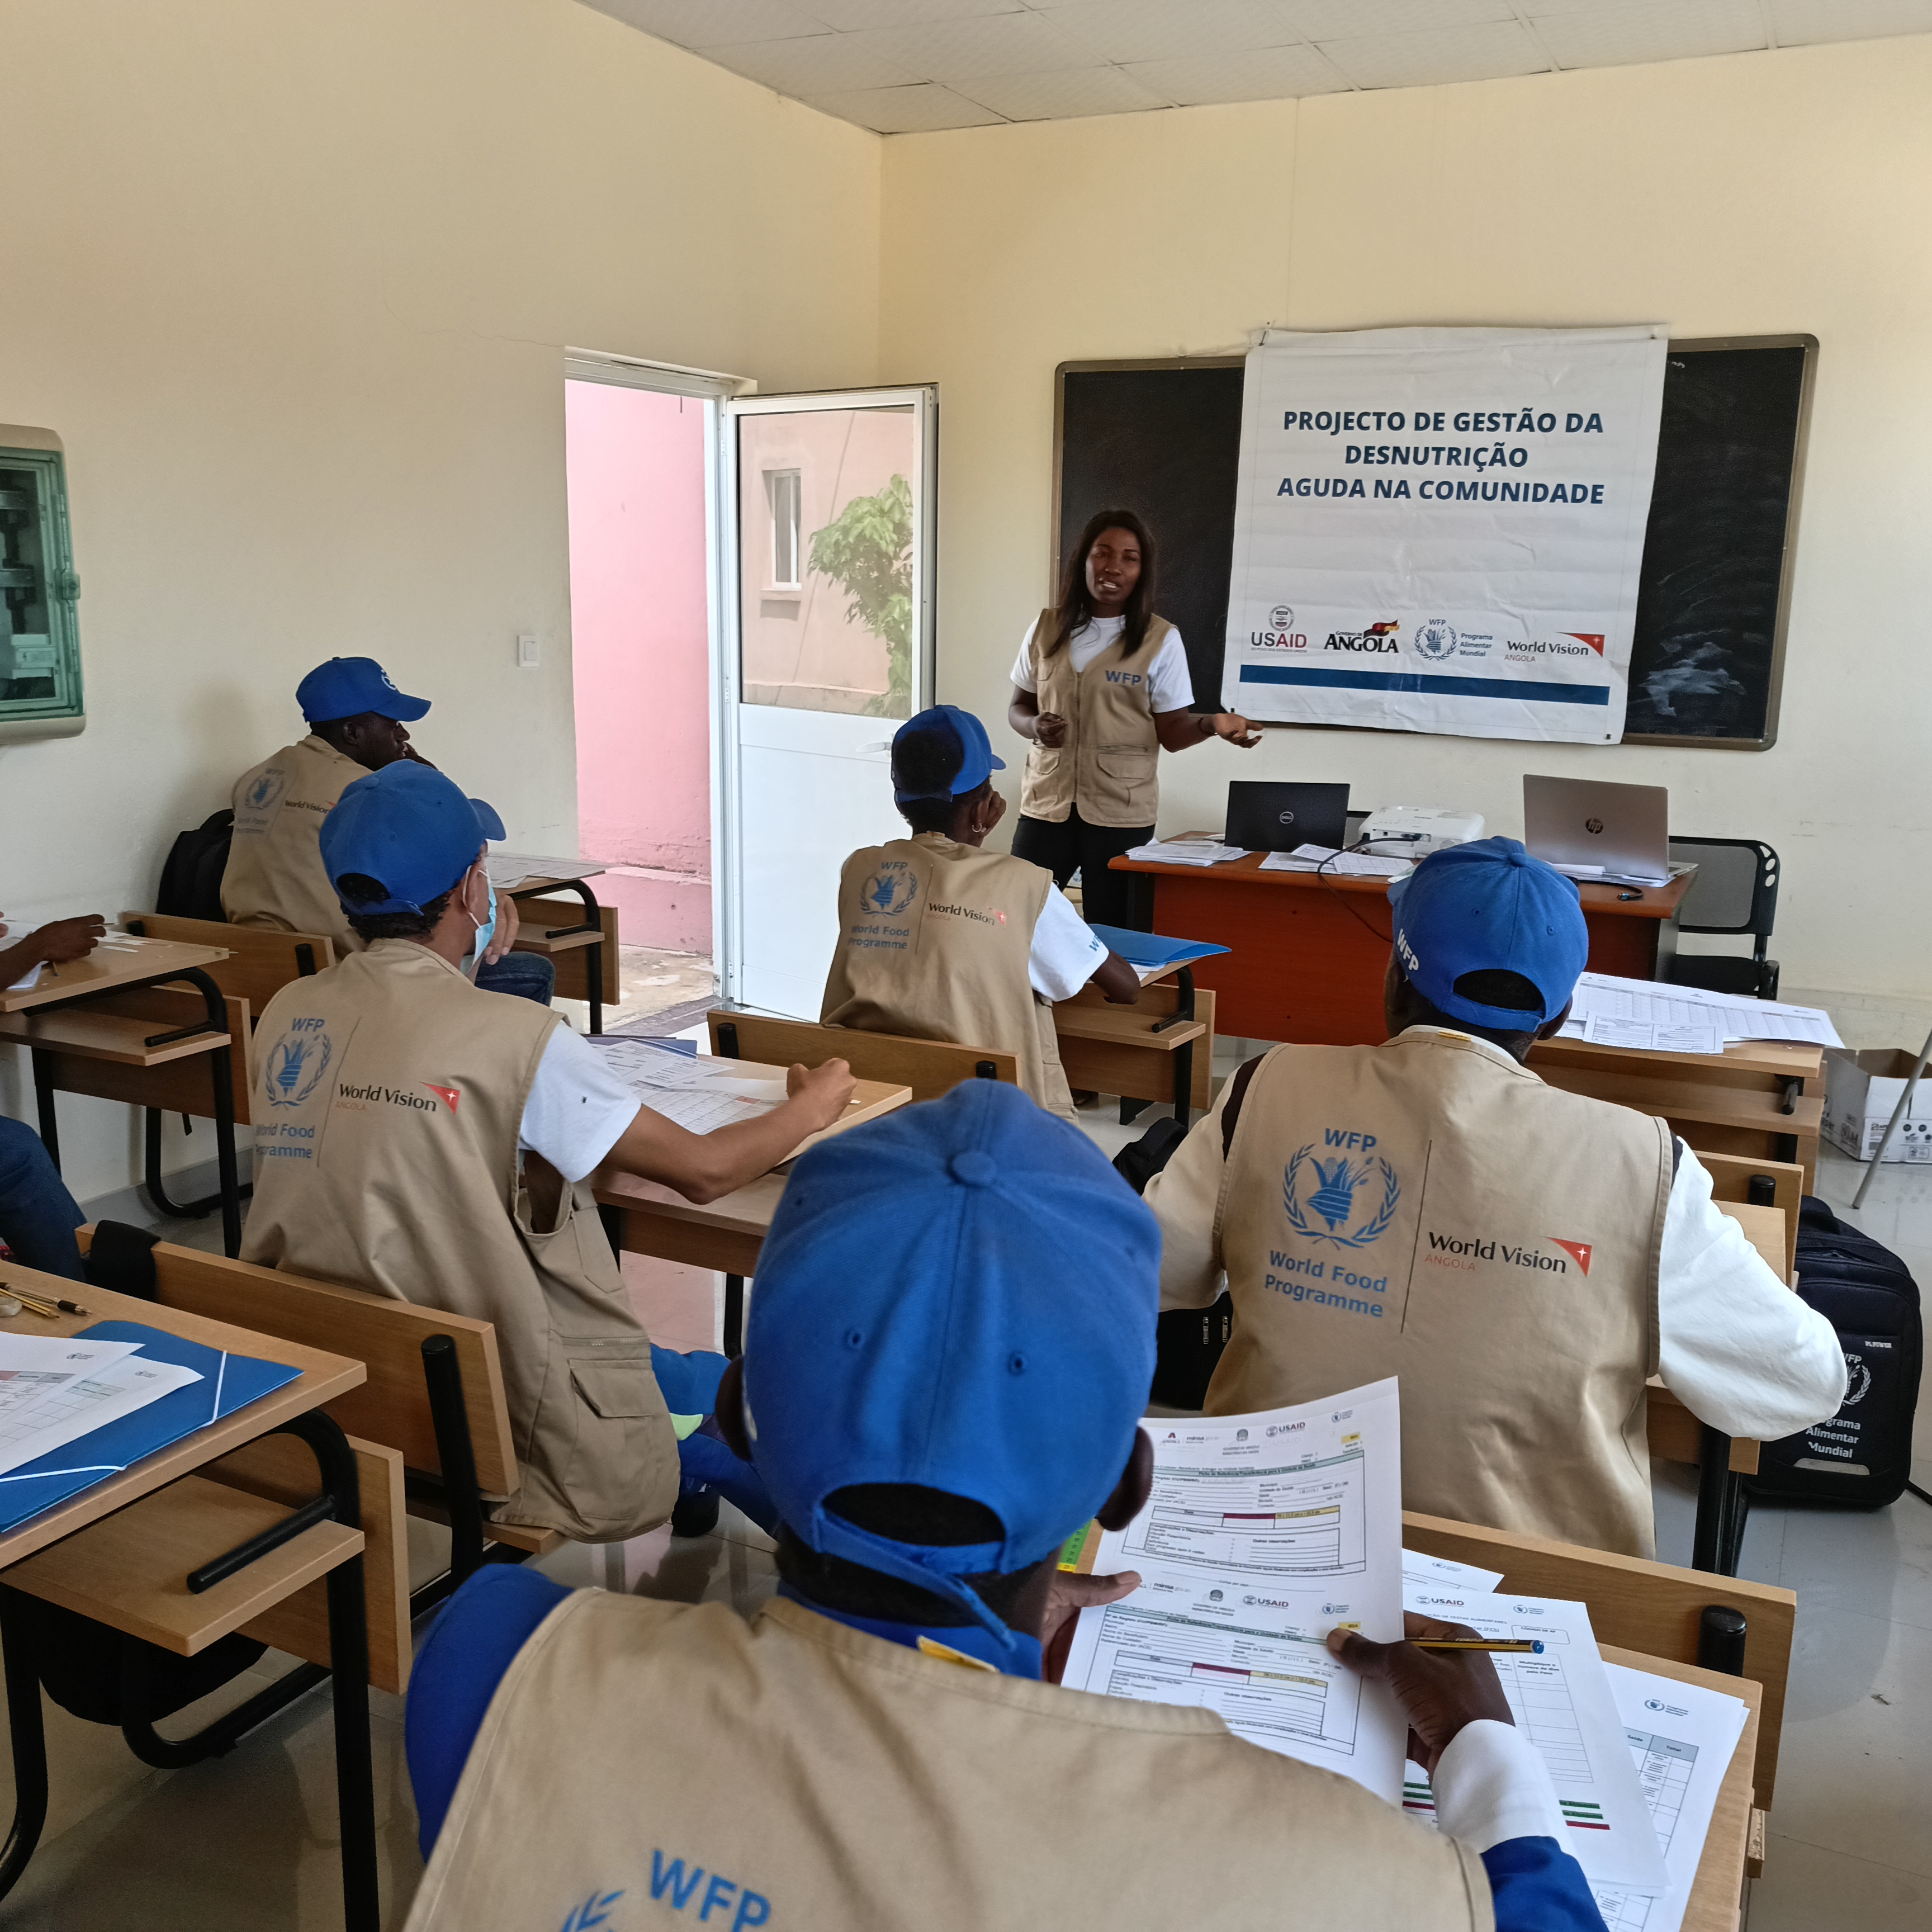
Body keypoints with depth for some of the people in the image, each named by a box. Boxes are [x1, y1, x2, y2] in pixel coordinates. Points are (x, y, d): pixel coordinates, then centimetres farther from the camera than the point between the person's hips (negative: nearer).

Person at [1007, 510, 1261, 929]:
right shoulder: (1047, 628, 6)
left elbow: (1171, 732, -2)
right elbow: (1018, 707, 14)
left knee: (1111, 934, 4)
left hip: (1121, 814, -2)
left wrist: (1211, 723, -22)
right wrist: (1035, 726, -8)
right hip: (1045, 804, 2)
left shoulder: (1161, 639, -2)